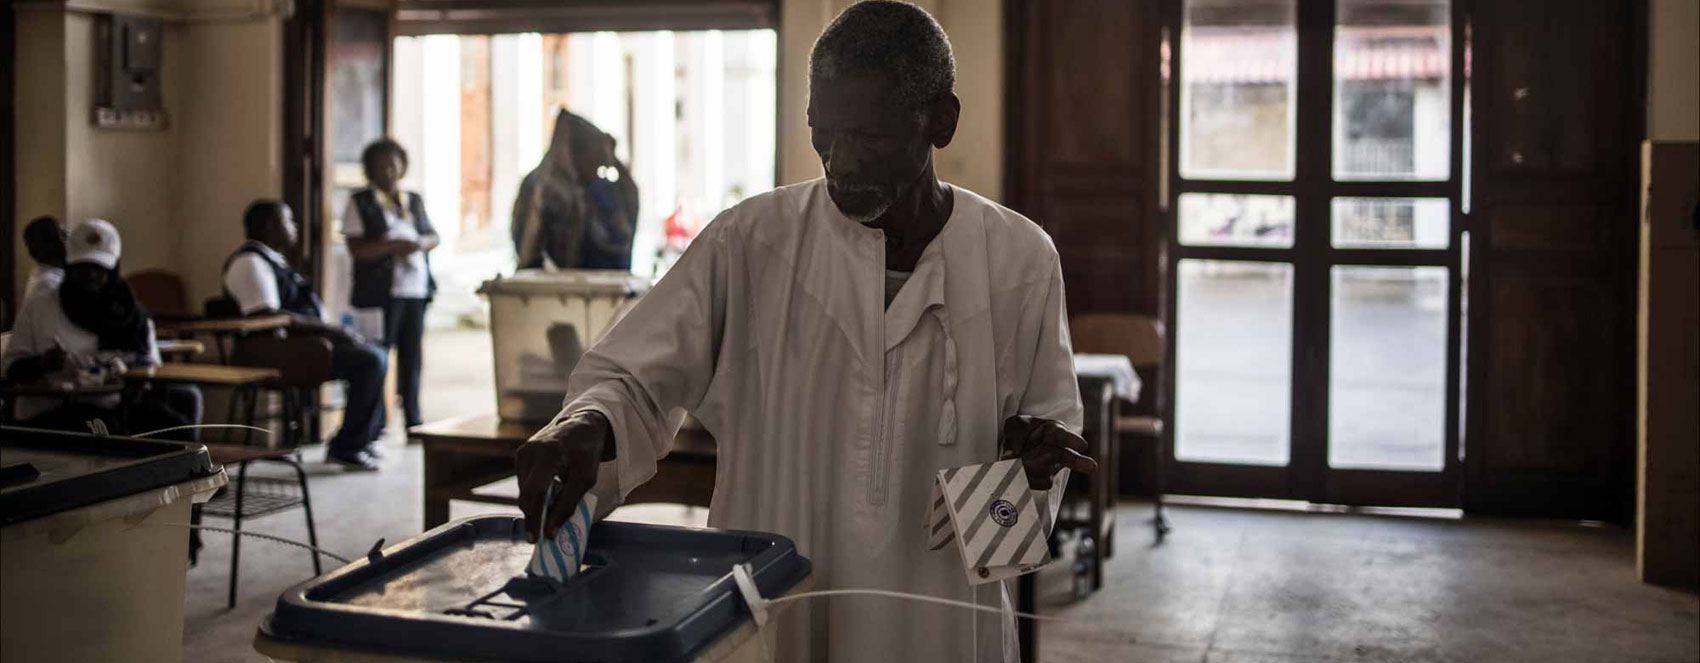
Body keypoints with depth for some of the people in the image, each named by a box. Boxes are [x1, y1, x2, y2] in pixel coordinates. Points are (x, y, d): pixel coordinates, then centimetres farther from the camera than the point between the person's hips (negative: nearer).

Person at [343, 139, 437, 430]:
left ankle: (412, 417, 16)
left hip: (416, 288, 5)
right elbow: (357, 248, -8)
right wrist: (394, 246, -19)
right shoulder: (360, 203, 0)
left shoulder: (414, 201, 17)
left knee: (413, 354, 8)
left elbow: (433, 236, 19)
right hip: (381, 291, -5)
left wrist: (421, 243, -4)